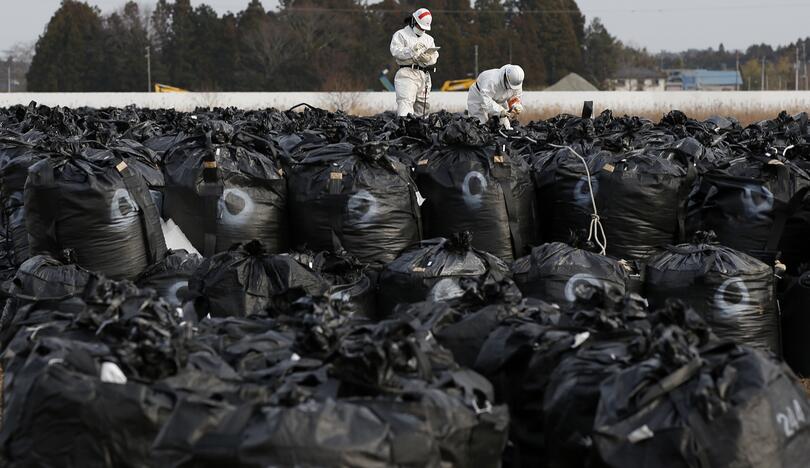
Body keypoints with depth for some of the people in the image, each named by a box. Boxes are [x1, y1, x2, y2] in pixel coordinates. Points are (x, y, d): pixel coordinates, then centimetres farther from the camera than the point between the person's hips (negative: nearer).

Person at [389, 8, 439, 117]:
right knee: (405, 102, -22)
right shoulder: (401, 35, 8)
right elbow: (396, 51, -8)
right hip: (407, 74, -6)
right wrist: (413, 51, -18)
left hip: (424, 75, 6)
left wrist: (428, 57, -9)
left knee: (421, 106, 4)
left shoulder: (428, 39, 26)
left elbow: (435, 56, 14)